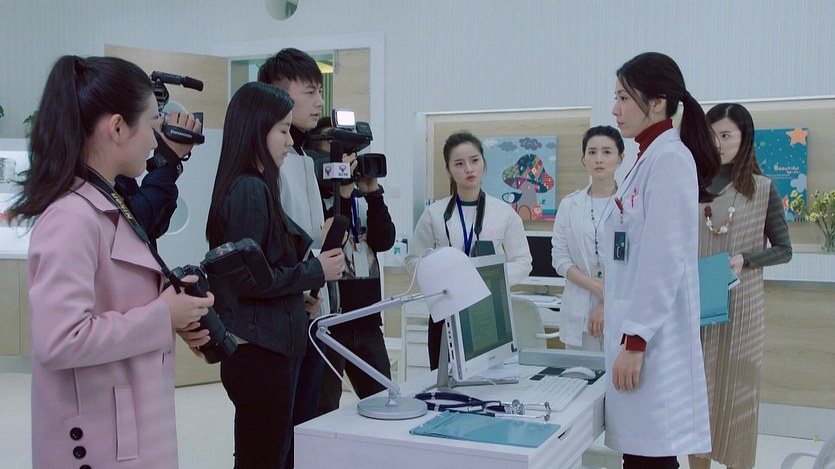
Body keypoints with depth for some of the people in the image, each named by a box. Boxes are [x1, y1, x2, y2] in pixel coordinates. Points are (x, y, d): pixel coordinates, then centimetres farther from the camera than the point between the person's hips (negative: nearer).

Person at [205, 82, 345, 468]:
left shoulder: (254, 186, 13)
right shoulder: (249, 189, -16)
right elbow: (248, 279, -20)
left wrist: (301, 291, 4)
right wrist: (316, 272, -11)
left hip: (266, 347, 9)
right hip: (261, 351, -9)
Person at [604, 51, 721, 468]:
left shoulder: (670, 158, -13)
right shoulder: (649, 159, 15)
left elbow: (665, 259, -19)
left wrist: (637, 340, -19)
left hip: (651, 337, -9)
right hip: (636, 329, 9)